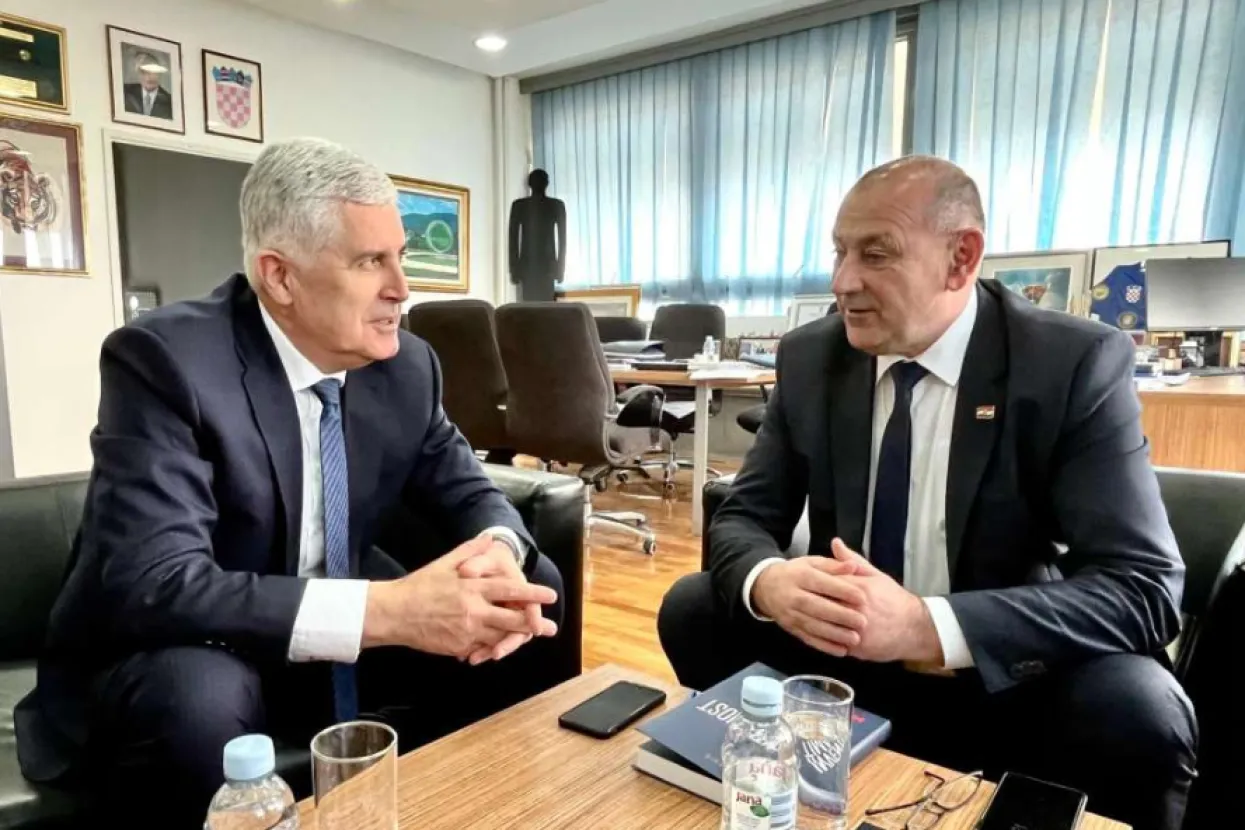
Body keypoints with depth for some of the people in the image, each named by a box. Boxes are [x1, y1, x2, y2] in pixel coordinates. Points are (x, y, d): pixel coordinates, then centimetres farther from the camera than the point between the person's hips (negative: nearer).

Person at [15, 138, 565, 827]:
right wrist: (386, 610, -39)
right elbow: (153, 583, -31)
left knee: (533, 600, -9)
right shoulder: (164, 359, -22)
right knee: (201, 700, -37)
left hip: (338, 651, 5)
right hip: (177, 660, -5)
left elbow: (466, 490, 3)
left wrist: (500, 556, -22)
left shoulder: (406, 364, -6)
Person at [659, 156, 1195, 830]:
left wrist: (927, 625, -35)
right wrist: (769, 582, -30)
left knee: (1137, 713, -30)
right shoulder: (809, 358, -5)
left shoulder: (1076, 364, -15)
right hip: (842, 650, 3)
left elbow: (1146, 587, -20)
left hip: (1007, 676, -2)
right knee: (692, 610, -13)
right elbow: (741, 519, -4)